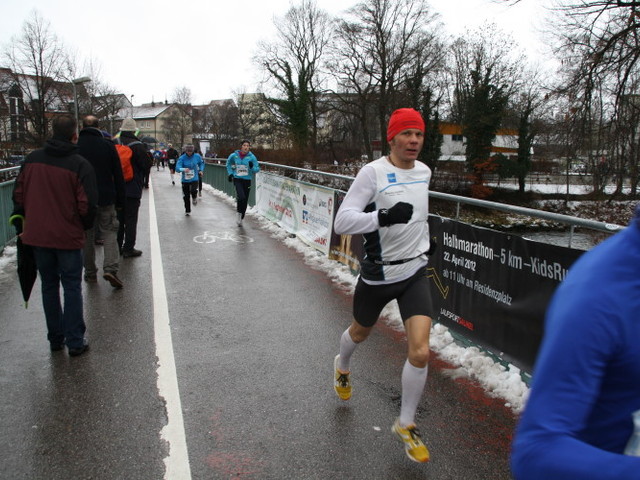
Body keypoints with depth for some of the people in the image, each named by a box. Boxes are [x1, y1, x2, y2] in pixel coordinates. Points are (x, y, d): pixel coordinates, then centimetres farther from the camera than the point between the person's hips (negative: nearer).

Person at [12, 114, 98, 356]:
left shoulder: (32, 159, 2)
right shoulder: (80, 164, -13)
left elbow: (18, 194, 7)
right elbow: (87, 204, -14)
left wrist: (27, 220, 19)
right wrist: (85, 225, 5)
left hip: (37, 235, 4)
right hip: (68, 236, -4)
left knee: (49, 286, 16)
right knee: (72, 287, 5)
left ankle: (55, 338, 23)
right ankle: (75, 342, 8)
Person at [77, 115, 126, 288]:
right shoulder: (108, 145, -1)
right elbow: (118, 176, 0)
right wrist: (120, 201, 6)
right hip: (106, 199, -1)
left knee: (86, 236, 11)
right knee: (109, 234, 5)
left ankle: (90, 273, 16)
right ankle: (110, 268, -13)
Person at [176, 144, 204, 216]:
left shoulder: (197, 156, -3)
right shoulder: (182, 158, -11)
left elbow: (201, 163, 18)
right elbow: (177, 168, -22)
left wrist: (201, 170, 4)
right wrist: (183, 169, -41)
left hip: (194, 179, 0)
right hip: (185, 180, 0)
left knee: (193, 191, -27)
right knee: (186, 196, 7)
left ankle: (194, 198, 10)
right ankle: (187, 211, 28)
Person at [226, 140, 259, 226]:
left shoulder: (251, 157, -6)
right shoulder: (234, 155, -3)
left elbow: (257, 169, -2)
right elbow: (229, 164, 17)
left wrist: (252, 167, -23)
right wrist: (230, 173, 8)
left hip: (247, 180, 1)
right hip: (237, 179, -1)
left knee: (245, 201, 8)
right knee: (241, 197, -22)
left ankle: (241, 218, 28)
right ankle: (238, 213, 5)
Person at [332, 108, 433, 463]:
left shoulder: (424, 171, 4)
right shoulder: (373, 172, -16)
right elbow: (342, 221, -24)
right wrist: (383, 217, -37)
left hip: (414, 272, 4)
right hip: (377, 274, -3)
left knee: (420, 353, -9)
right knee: (359, 333, 22)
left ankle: (405, 425, 15)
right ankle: (342, 366, 61)